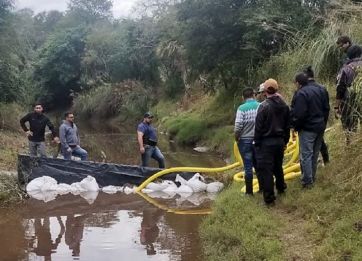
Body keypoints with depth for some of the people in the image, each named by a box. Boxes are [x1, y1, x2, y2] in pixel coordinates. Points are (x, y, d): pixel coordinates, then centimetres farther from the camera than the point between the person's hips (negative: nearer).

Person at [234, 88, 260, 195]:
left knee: (248, 166, 4)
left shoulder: (242, 108, -12)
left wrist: (236, 138, 2)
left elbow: (238, 127, -16)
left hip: (245, 140, -3)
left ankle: (249, 191, 11)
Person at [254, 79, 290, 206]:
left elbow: (258, 127, -14)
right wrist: (285, 140, 21)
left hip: (266, 142, -6)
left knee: (266, 169, -1)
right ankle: (281, 188, 40)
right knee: (278, 166, 24)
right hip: (280, 141, 6)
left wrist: (257, 143, -5)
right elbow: (287, 126, 11)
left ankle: (269, 198, 1)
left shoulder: (264, 106, -16)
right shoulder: (284, 105, 4)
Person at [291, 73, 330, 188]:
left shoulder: (301, 93, -20)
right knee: (315, 154, 17)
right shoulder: (321, 89, 6)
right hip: (320, 127, 8)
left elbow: (298, 114, -22)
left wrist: (295, 126, -4)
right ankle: (312, 177, 28)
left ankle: (307, 181, 1)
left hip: (307, 129, -8)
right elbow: (326, 108, 13)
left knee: (306, 155, -1)